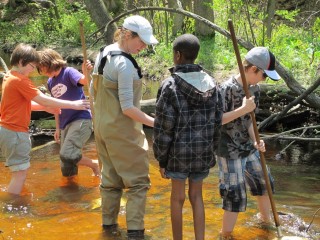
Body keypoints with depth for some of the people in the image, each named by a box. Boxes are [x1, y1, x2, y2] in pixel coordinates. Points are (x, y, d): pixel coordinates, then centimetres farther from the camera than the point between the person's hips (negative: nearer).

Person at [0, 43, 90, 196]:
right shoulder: (20, 80, -17)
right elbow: (43, 99, -19)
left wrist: (46, 108, 7)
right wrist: (74, 105, -14)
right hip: (15, 132, -10)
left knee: (19, 173, 18)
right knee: (20, 174, -5)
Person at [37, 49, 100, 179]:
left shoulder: (68, 72, -9)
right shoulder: (50, 82, 13)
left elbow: (84, 81, -28)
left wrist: (86, 72, -50)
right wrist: (57, 128, 19)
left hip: (81, 119, -8)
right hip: (65, 124, 8)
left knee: (67, 155, -25)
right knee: (67, 170, 8)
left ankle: (95, 164, 0)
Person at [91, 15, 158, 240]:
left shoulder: (103, 53, 4)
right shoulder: (125, 64, -23)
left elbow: (94, 90, 13)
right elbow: (127, 107, -23)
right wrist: (155, 122, -19)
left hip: (103, 126, 9)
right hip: (122, 130, -9)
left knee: (111, 178, 19)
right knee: (138, 180, 1)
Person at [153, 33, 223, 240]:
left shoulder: (170, 86, -14)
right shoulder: (212, 84, 0)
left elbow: (163, 128, -13)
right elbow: (217, 123, 4)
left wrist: (161, 159, -3)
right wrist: (211, 152, 15)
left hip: (179, 152, -4)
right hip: (203, 152, 4)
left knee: (178, 197, 11)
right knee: (196, 196, 16)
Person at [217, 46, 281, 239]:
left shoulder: (255, 89, 2)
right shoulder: (228, 88, -20)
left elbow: (249, 120, 6)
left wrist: (256, 141, -9)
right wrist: (243, 109, -27)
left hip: (248, 148, 8)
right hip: (229, 151, -8)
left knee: (263, 184, 20)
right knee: (236, 196, -4)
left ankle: (266, 221, 44)